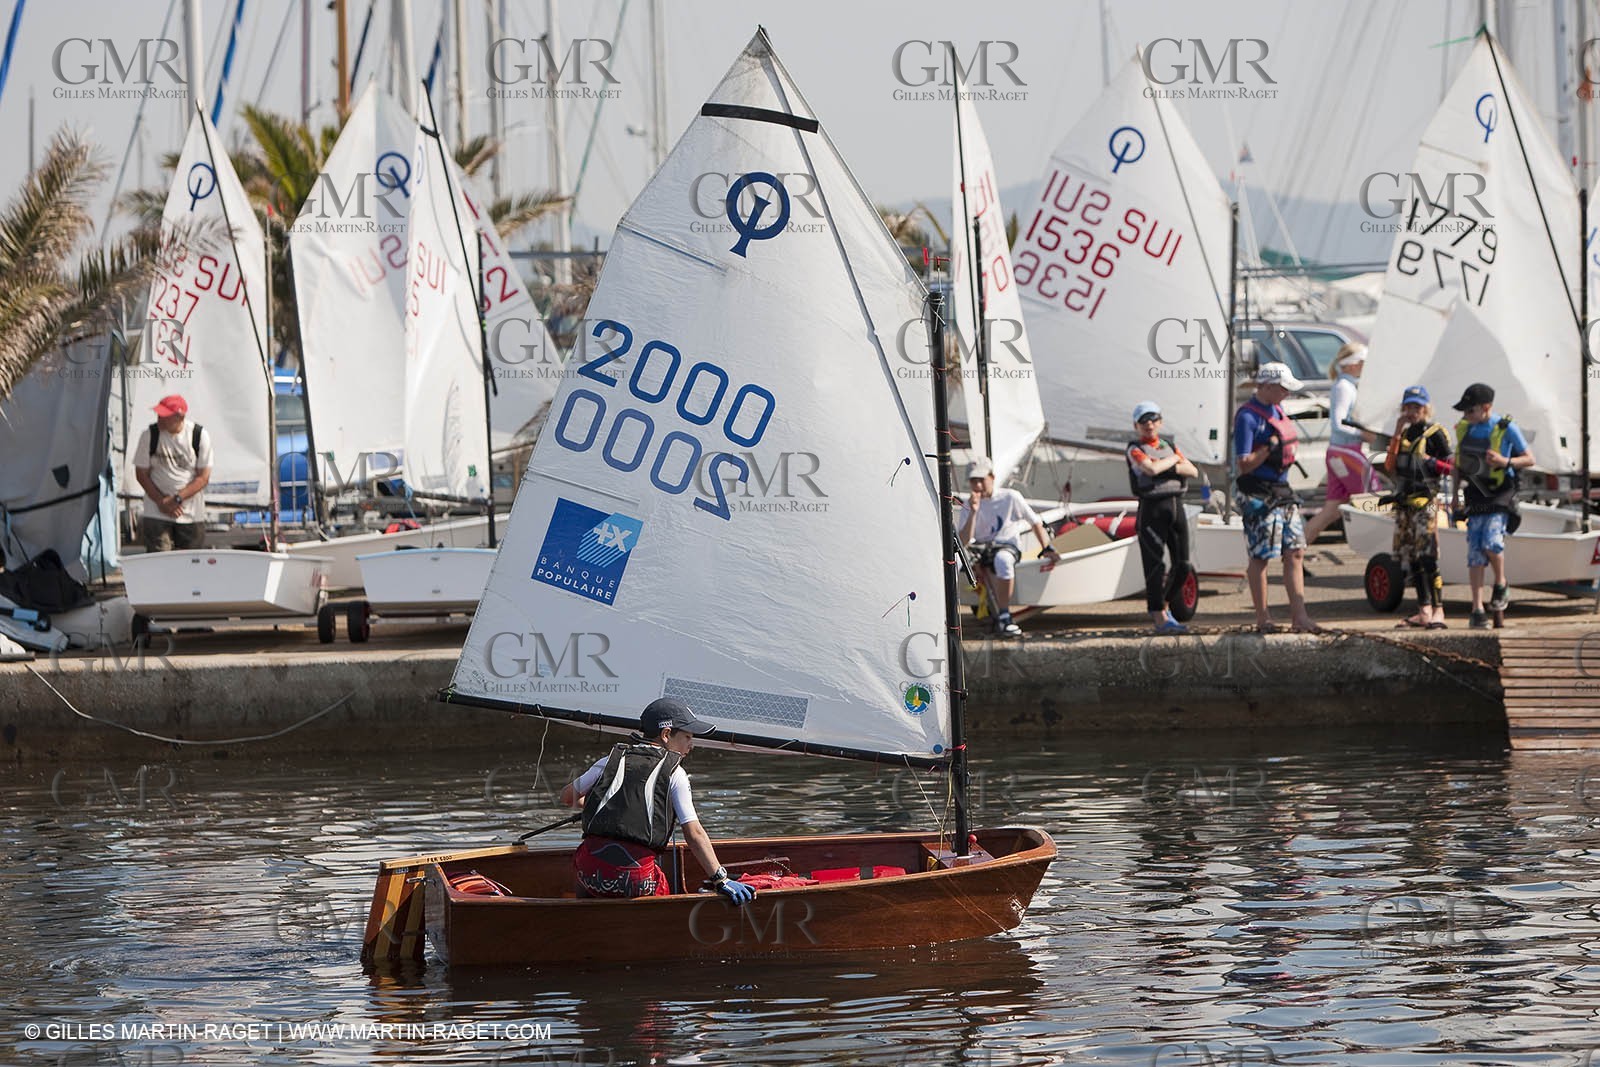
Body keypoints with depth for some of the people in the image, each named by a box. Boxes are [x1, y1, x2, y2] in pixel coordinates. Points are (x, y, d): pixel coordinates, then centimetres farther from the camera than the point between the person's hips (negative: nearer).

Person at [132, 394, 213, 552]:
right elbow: (141, 473, 0)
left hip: (191, 514, 1)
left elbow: (203, 477, -5)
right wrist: (161, 501, -10)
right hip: (157, 513, -1)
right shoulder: (149, 435, -6)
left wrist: (177, 499, -15)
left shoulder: (200, 436, -7)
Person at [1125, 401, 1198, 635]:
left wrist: (1166, 467, -9)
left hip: (1176, 506, 6)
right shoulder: (1135, 449, 0)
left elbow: (1192, 471, 6)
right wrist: (1173, 461, -1)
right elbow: (1151, 468, -19)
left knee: (1182, 564, 5)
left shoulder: (1170, 447, 17)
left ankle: (1161, 606, 23)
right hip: (1152, 508, -6)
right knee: (1155, 565, -7)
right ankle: (1160, 618, -7)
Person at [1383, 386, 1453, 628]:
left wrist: (1430, 463, -18)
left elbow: (1453, 467, -3)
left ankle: (1438, 611, -16)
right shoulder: (1404, 433, 16)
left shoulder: (1435, 433, -3)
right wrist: (1396, 436, 3)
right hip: (1404, 503, 7)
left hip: (1425, 501, -7)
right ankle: (1424, 611, 13)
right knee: (1412, 559, 8)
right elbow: (1390, 467, 9)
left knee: (1428, 558, -14)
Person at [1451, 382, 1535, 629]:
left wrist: (1505, 462, -20)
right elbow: (1459, 462, 19)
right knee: (1475, 553, 0)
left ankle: (1500, 584, 7)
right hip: (1475, 499, 5)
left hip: (1500, 497, -5)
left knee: (1491, 543, -23)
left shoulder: (1506, 429, -9)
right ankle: (1477, 611, 3)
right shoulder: (1465, 429, 6)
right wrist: (1455, 491, 10)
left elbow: (1529, 459, -3)